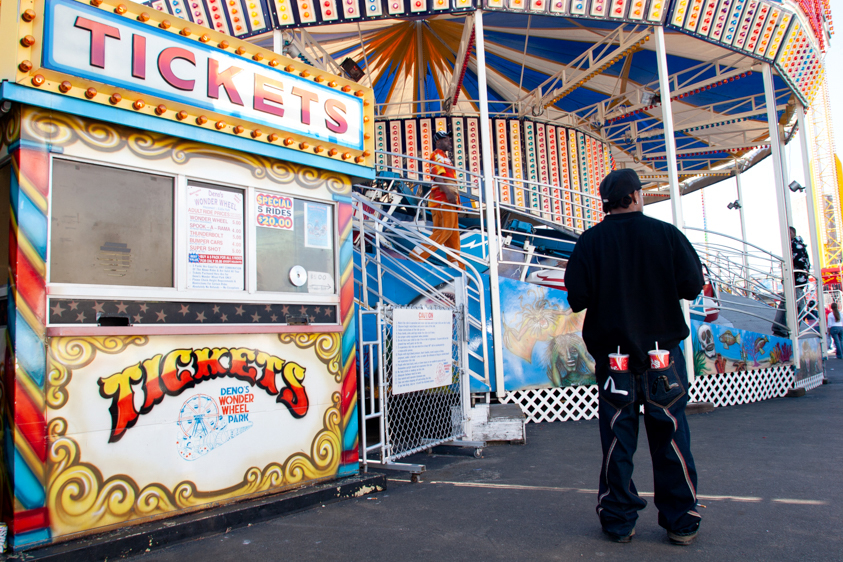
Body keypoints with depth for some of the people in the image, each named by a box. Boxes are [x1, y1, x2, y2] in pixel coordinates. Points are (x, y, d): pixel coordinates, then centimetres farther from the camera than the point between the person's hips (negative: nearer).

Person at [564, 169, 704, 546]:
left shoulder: (590, 242, -4)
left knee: (617, 439, 7)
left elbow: (576, 298, -9)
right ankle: (681, 522, 19)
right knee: (671, 436, 10)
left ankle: (619, 521, 15)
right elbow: (692, 286, -4)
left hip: (612, 355, 0)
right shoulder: (666, 233, -3)